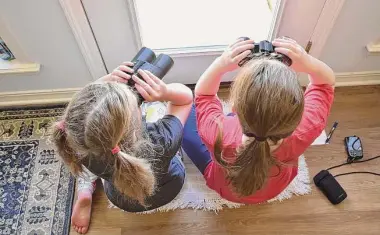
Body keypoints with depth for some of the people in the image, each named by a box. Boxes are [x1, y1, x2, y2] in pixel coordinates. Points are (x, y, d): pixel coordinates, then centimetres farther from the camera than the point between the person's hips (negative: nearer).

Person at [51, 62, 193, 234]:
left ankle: (84, 195, 24)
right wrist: (166, 93, -47)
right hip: (169, 190, 0)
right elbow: (186, 96, -27)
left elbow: (87, 98, -20)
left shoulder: (84, 151, -38)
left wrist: (108, 80, -38)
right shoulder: (162, 141, -45)